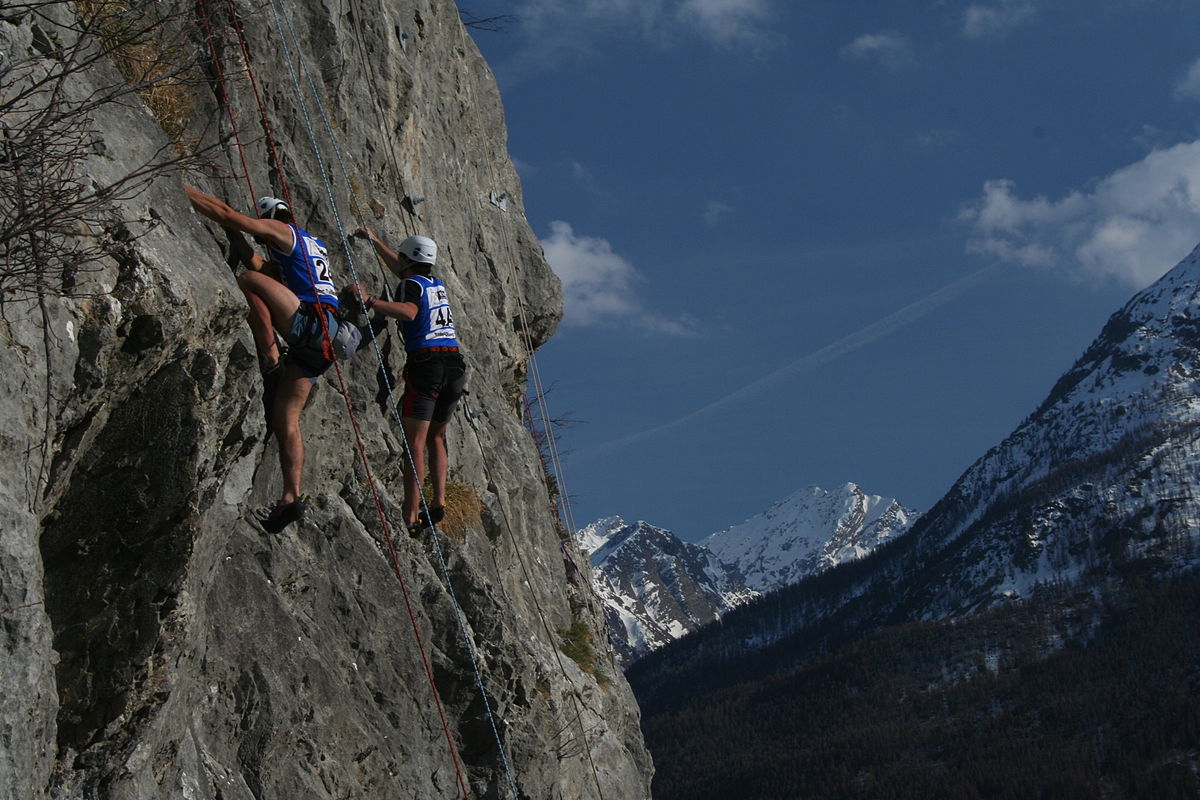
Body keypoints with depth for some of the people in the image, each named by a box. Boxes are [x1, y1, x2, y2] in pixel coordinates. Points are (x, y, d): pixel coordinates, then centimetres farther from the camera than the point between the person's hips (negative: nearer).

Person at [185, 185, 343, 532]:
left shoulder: (281, 229, 8)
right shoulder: (312, 245, 33)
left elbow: (227, 214, 0)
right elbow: (265, 269, 41)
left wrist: (184, 190, 6)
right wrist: (237, 242, 41)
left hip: (315, 321, -9)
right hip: (315, 346, 9)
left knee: (248, 281, -17)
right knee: (285, 415, 3)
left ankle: (271, 360, -20)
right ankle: (291, 497, -3)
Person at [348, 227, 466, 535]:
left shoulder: (411, 284, -1)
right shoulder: (438, 285, 22)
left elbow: (409, 312, -25)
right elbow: (402, 269, 40)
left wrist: (369, 301, -26)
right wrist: (374, 240, 49)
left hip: (426, 363, -7)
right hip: (455, 365, 7)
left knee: (415, 443, -8)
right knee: (436, 436, 19)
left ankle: (411, 516, -14)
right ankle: (439, 502, 8)